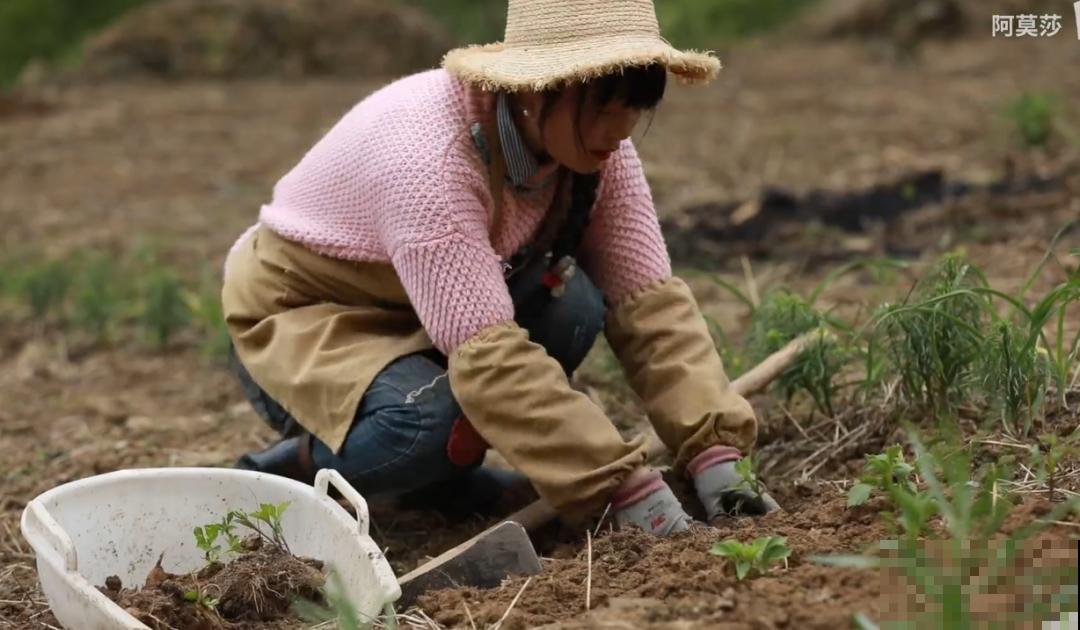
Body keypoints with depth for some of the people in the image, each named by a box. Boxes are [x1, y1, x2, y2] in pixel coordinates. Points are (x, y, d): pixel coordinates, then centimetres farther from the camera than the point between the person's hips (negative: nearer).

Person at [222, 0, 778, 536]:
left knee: (571, 304, -22)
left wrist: (714, 458, -30)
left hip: (422, 328, 7)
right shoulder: (428, 152, -37)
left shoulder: (591, 145, -16)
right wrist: (631, 491, -44)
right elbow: (487, 355, -42)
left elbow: (649, 301, -17)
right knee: (440, 423, -35)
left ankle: (438, 473, 0)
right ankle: (291, 466, -4)